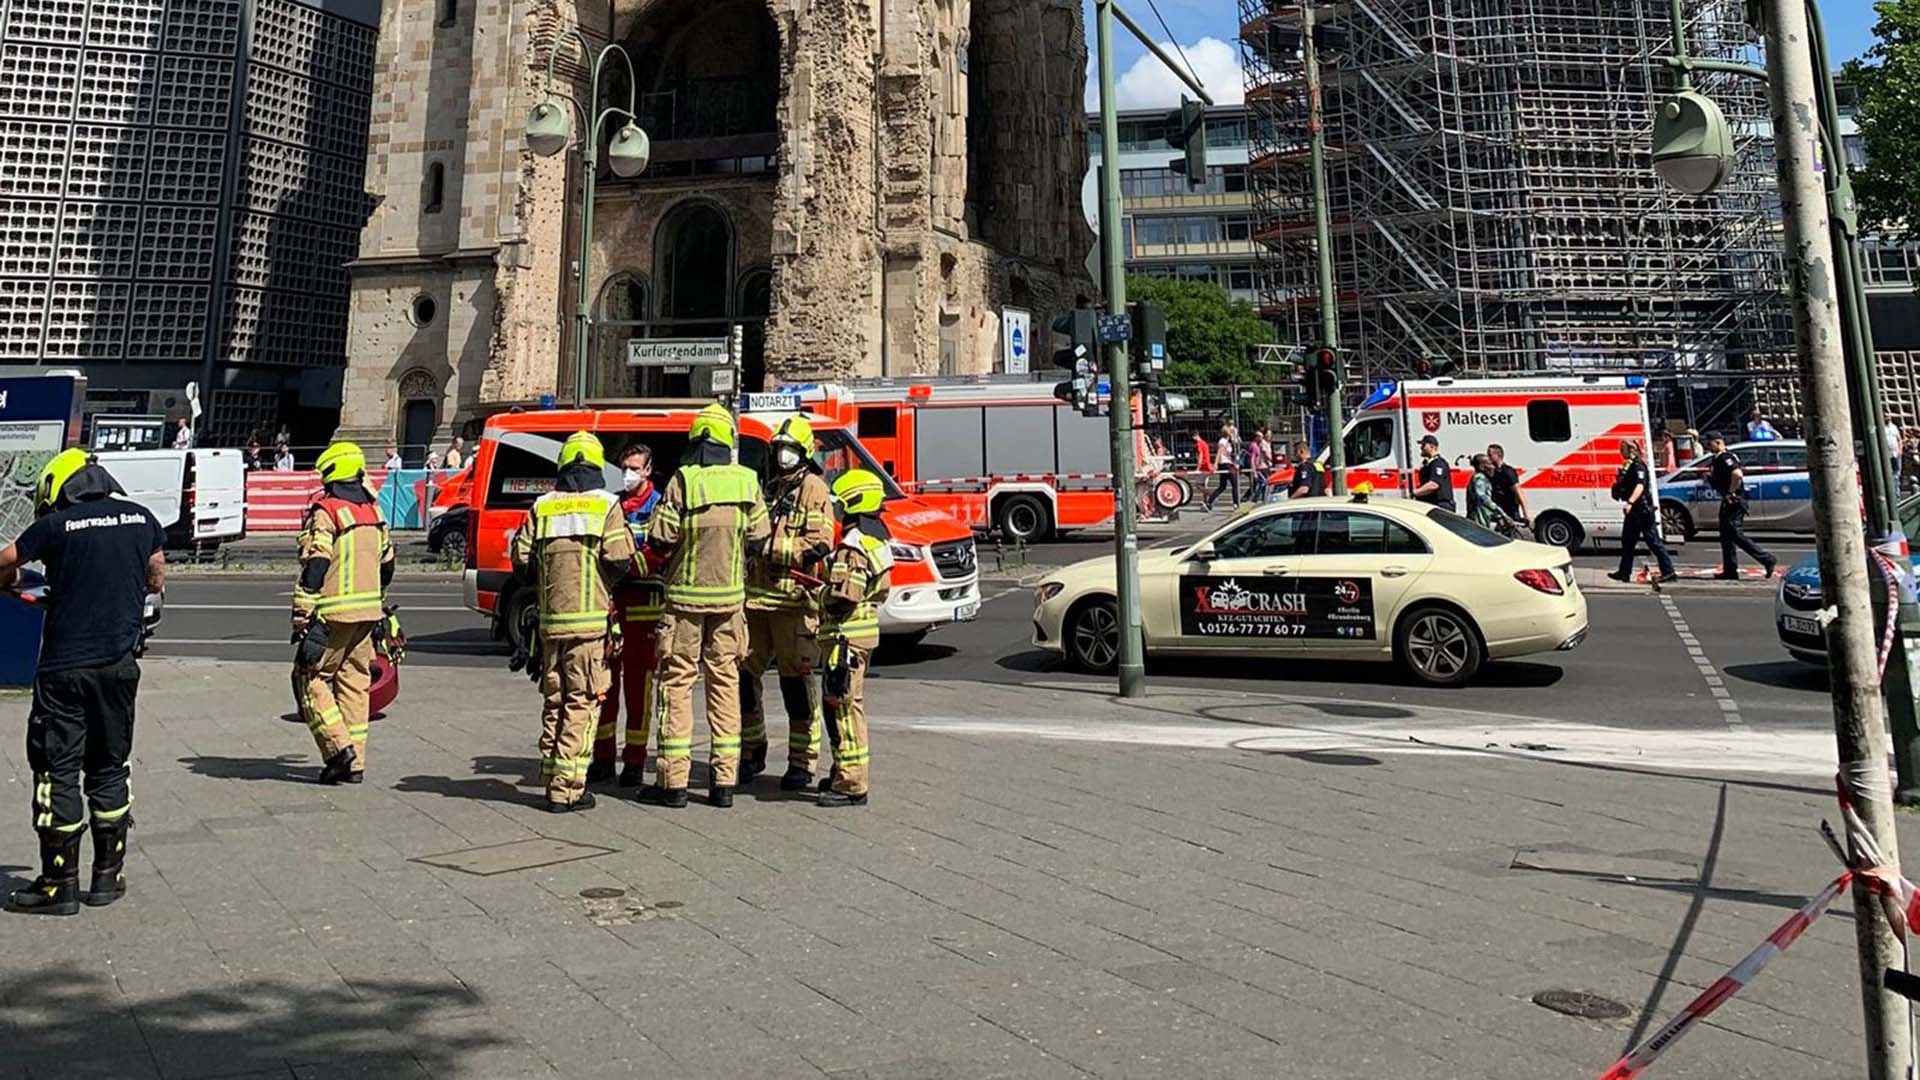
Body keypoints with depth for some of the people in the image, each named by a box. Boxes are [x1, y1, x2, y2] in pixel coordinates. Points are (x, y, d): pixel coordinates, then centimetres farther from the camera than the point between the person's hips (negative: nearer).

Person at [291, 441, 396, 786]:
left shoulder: (325, 513, -10)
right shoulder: (374, 513, 13)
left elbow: (313, 569, -16)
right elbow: (386, 567, 21)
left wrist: (302, 620, -15)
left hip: (334, 615, -7)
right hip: (367, 614, 7)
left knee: (310, 677, 4)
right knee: (354, 682, 11)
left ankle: (339, 747, -6)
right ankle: (355, 763, 12)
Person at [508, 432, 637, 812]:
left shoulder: (542, 507, 7)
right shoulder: (606, 505, -4)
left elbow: (522, 560, 6)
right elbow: (620, 560, -12)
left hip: (550, 620, 4)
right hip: (590, 619, -4)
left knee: (554, 701, 14)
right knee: (583, 702, -1)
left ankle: (552, 781, 20)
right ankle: (567, 788, -3)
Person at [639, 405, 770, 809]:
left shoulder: (683, 480, -12)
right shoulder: (747, 481, -1)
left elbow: (660, 538, -11)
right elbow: (759, 539, 3)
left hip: (686, 594, -3)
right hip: (730, 595, 3)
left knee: (677, 682, 4)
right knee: (725, 682, 9)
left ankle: (673, 780, 4)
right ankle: (724, 780, 10)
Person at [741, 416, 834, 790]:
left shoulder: (812, 488, -1)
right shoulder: (764, 487, 21)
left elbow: (820, 542, -12)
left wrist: (776, 551, -17)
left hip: (792, 600, -7)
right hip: (753, 596, 7)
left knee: (796, 679, -3)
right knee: (744, 674, 9)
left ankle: (801, 762, 4)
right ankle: (751, 751, 24)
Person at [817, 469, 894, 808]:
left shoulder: (854, 544, -17)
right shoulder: (878, 537, 15)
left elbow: (843, 594, -23)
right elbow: (880, 592, 20)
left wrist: (822, 599, -6)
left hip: (847, 633, -11)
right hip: (865, 630, 11)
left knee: (843, 706, -7)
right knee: (848, 705, 19)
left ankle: (852, 785, -5)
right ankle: (844, 774, 29)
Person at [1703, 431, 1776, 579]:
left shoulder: (1725, 457, -16)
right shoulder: (1717, 459, 15)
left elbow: (1737, 474, -31)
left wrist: (1731, 492, -23)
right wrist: (1709, 478, 7)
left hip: (1735, 501, -11)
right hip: (1727, 502, 11)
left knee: (1735, 534, -11)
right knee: (1726, 536, 11)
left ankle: (1766, 559, -5)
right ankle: (1730, 570, 15)